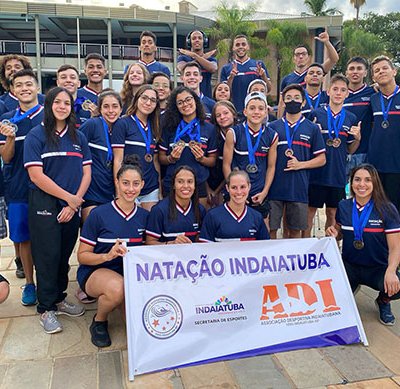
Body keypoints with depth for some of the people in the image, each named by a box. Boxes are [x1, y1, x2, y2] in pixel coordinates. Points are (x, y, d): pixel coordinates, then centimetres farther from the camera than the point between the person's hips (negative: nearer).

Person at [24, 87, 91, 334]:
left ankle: (59, 299, 27)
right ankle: (47, 308, 13)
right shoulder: (36, 135, -3)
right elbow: (36, 175, -11)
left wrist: (75, 203, -6)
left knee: (65, 254, 11)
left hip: (73, 206, 4)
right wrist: (68, 197, -12)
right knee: (48, 255, 0)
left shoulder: (79, 137, 11)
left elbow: (86, 173, 7)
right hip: (44, 205, -4)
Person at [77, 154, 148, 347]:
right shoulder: (99, 214, -12)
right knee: (117, 287, -38)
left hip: (129, 272, 4)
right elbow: (82, 256, -7)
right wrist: (108, 256, -26)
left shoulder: (144, 216, 1)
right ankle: (99, 321, -3)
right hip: (94, 272, -3)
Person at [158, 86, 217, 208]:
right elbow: (161, 158, 7)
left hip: (199, 185, 0)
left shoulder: (209, 129, 1)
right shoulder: (169, 127, 2)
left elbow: (213, 162, 6)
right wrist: (171, 158, -12)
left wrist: (202, 159, -13)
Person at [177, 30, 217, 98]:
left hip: (206, 97, 1)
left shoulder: (210, 58, 12)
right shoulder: (183, 57, 9)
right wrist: (204, 57, -5)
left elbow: (213, 69, -12)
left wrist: (194, 55, -9)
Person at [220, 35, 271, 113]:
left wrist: (263, 76, -11)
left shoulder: (259, 65, 10)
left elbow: (268, 89, 7)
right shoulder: (226, 68, 10)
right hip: (236, 111, 0)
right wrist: (231, 77, -11)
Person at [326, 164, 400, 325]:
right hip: (349, 265, 2)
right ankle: (353, 286, 14)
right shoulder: (343, 206, 0)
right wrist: (333, 233, -9)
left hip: (378, 268, -2)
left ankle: (383, 301, 8)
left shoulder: (387, 210, -10)